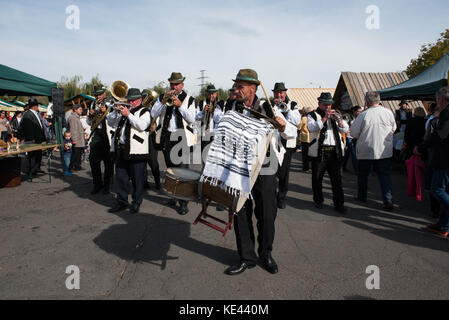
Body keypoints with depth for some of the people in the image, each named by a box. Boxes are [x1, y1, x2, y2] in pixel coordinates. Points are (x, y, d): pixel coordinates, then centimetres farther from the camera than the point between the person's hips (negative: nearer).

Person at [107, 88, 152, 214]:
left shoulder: (144, 112, 2)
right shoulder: (124, 111, 20)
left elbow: (142, 125, -17)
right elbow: (111, 123, 17)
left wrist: (128, 114, -15)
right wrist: (116, 112, 1)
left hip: (136, 151, -6)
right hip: (121, 150, 6)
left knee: (137, 179, 1)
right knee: (120, 178, 10)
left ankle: (136, 203, 13)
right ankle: (121, 202, 22)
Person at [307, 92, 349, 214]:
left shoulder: (335, 115, 18)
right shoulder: (313, 115, 4)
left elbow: (345, 130, 10)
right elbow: (311, 128, -15)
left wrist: (339, 120, -9)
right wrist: (324, 118, -20)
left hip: (335, 151, 3)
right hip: (319, 151, -3)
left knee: (337, 179, 2)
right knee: (317, 178, 6)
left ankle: (339, 204, 8)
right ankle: (318, 200, 23)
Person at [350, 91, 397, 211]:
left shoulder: (363, 115, -13)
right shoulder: (388, 112, -4)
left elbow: (353, 132, -6)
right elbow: (393, 129, 11)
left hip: (366, 150, -2)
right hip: (385, 150, 2)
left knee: (363, 174, 15)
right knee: (385, 174, 5)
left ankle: (362, 196, 29)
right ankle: (388, 200, -6)